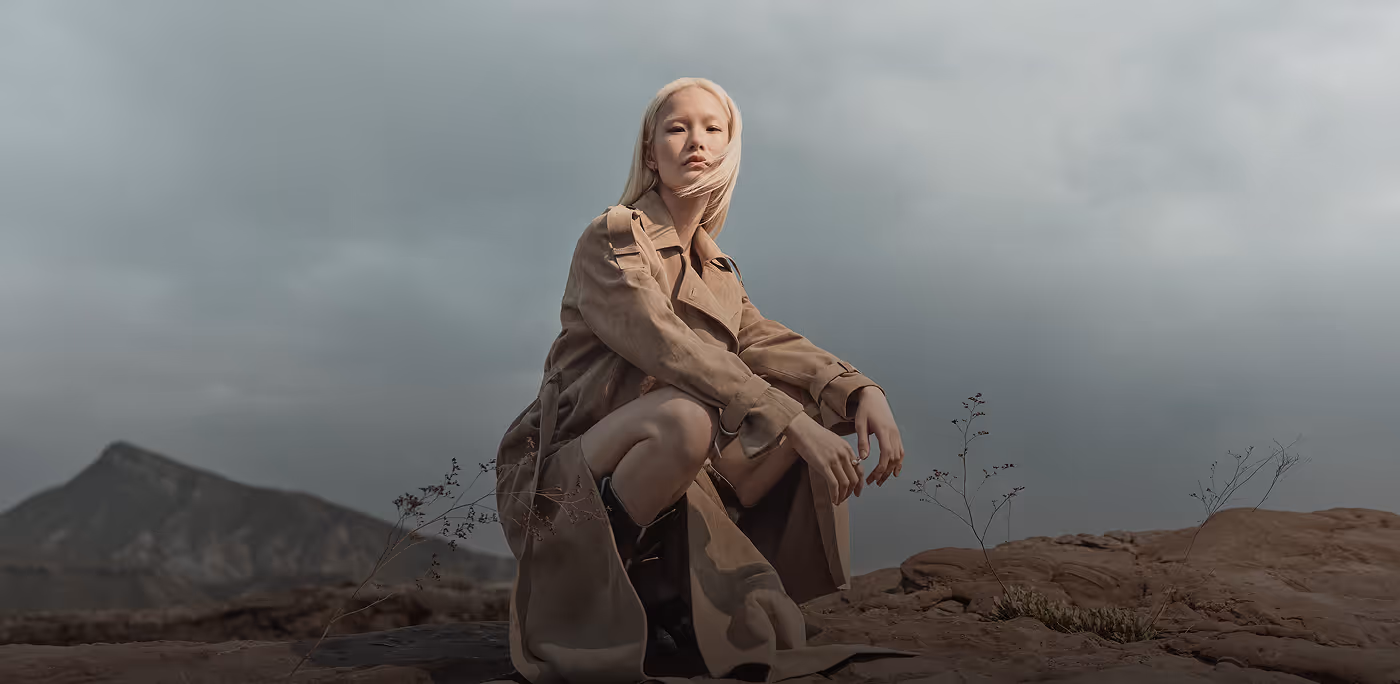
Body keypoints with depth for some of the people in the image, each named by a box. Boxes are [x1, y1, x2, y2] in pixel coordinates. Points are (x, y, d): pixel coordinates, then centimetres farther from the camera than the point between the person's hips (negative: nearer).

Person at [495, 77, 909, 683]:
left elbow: (769, 343, 2)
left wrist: (862, 390, -17)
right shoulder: (610, 240, -9)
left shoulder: (718, 273, 16)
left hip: (663, 469, 7)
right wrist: (794, 422, -30)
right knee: (685, 415, -36)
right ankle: (582, 597, -15)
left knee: (819, 408, -5)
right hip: (561, 473, -7)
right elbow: (670, 345, -23)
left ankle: (669, 593, -4)